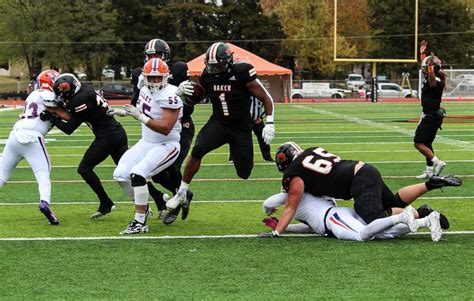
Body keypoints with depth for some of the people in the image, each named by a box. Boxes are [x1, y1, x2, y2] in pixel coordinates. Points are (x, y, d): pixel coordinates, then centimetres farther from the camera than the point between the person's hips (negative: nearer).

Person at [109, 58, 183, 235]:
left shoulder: (169, 96, -21)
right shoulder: (145, 90, 5)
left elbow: (165, 129, -28)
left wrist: (140, 117, -32)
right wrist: (123, 112, 15)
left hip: (166, 146, -9)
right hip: (146, 143, 9)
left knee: (137, 174, -25)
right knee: (120, 174, 0)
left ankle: (140, 223, -16)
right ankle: (142, 208, 22)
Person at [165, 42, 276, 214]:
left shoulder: (242, 74, -17)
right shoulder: (208, 76, -4)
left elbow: (265, 98, -10)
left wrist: (270, 123, -18)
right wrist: (183, 91, -9)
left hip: (241, 128, -2)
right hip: (218, 123, 2)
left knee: (245, 173, -2)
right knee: (197, 150, -24)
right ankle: (182, 193, -14)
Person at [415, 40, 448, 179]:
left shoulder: (436, 82, -19)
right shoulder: (428, 79, 8)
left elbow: (432, 80, -44)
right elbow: (425, 66, 27)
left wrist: (431, 67, -57)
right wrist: (423, 53, 35)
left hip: (432, 116, -10)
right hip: (428, 115, 10)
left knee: (419, 143, -9)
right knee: (426, 144, 15)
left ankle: (437, 162, -11)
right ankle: (430, 171, 19)